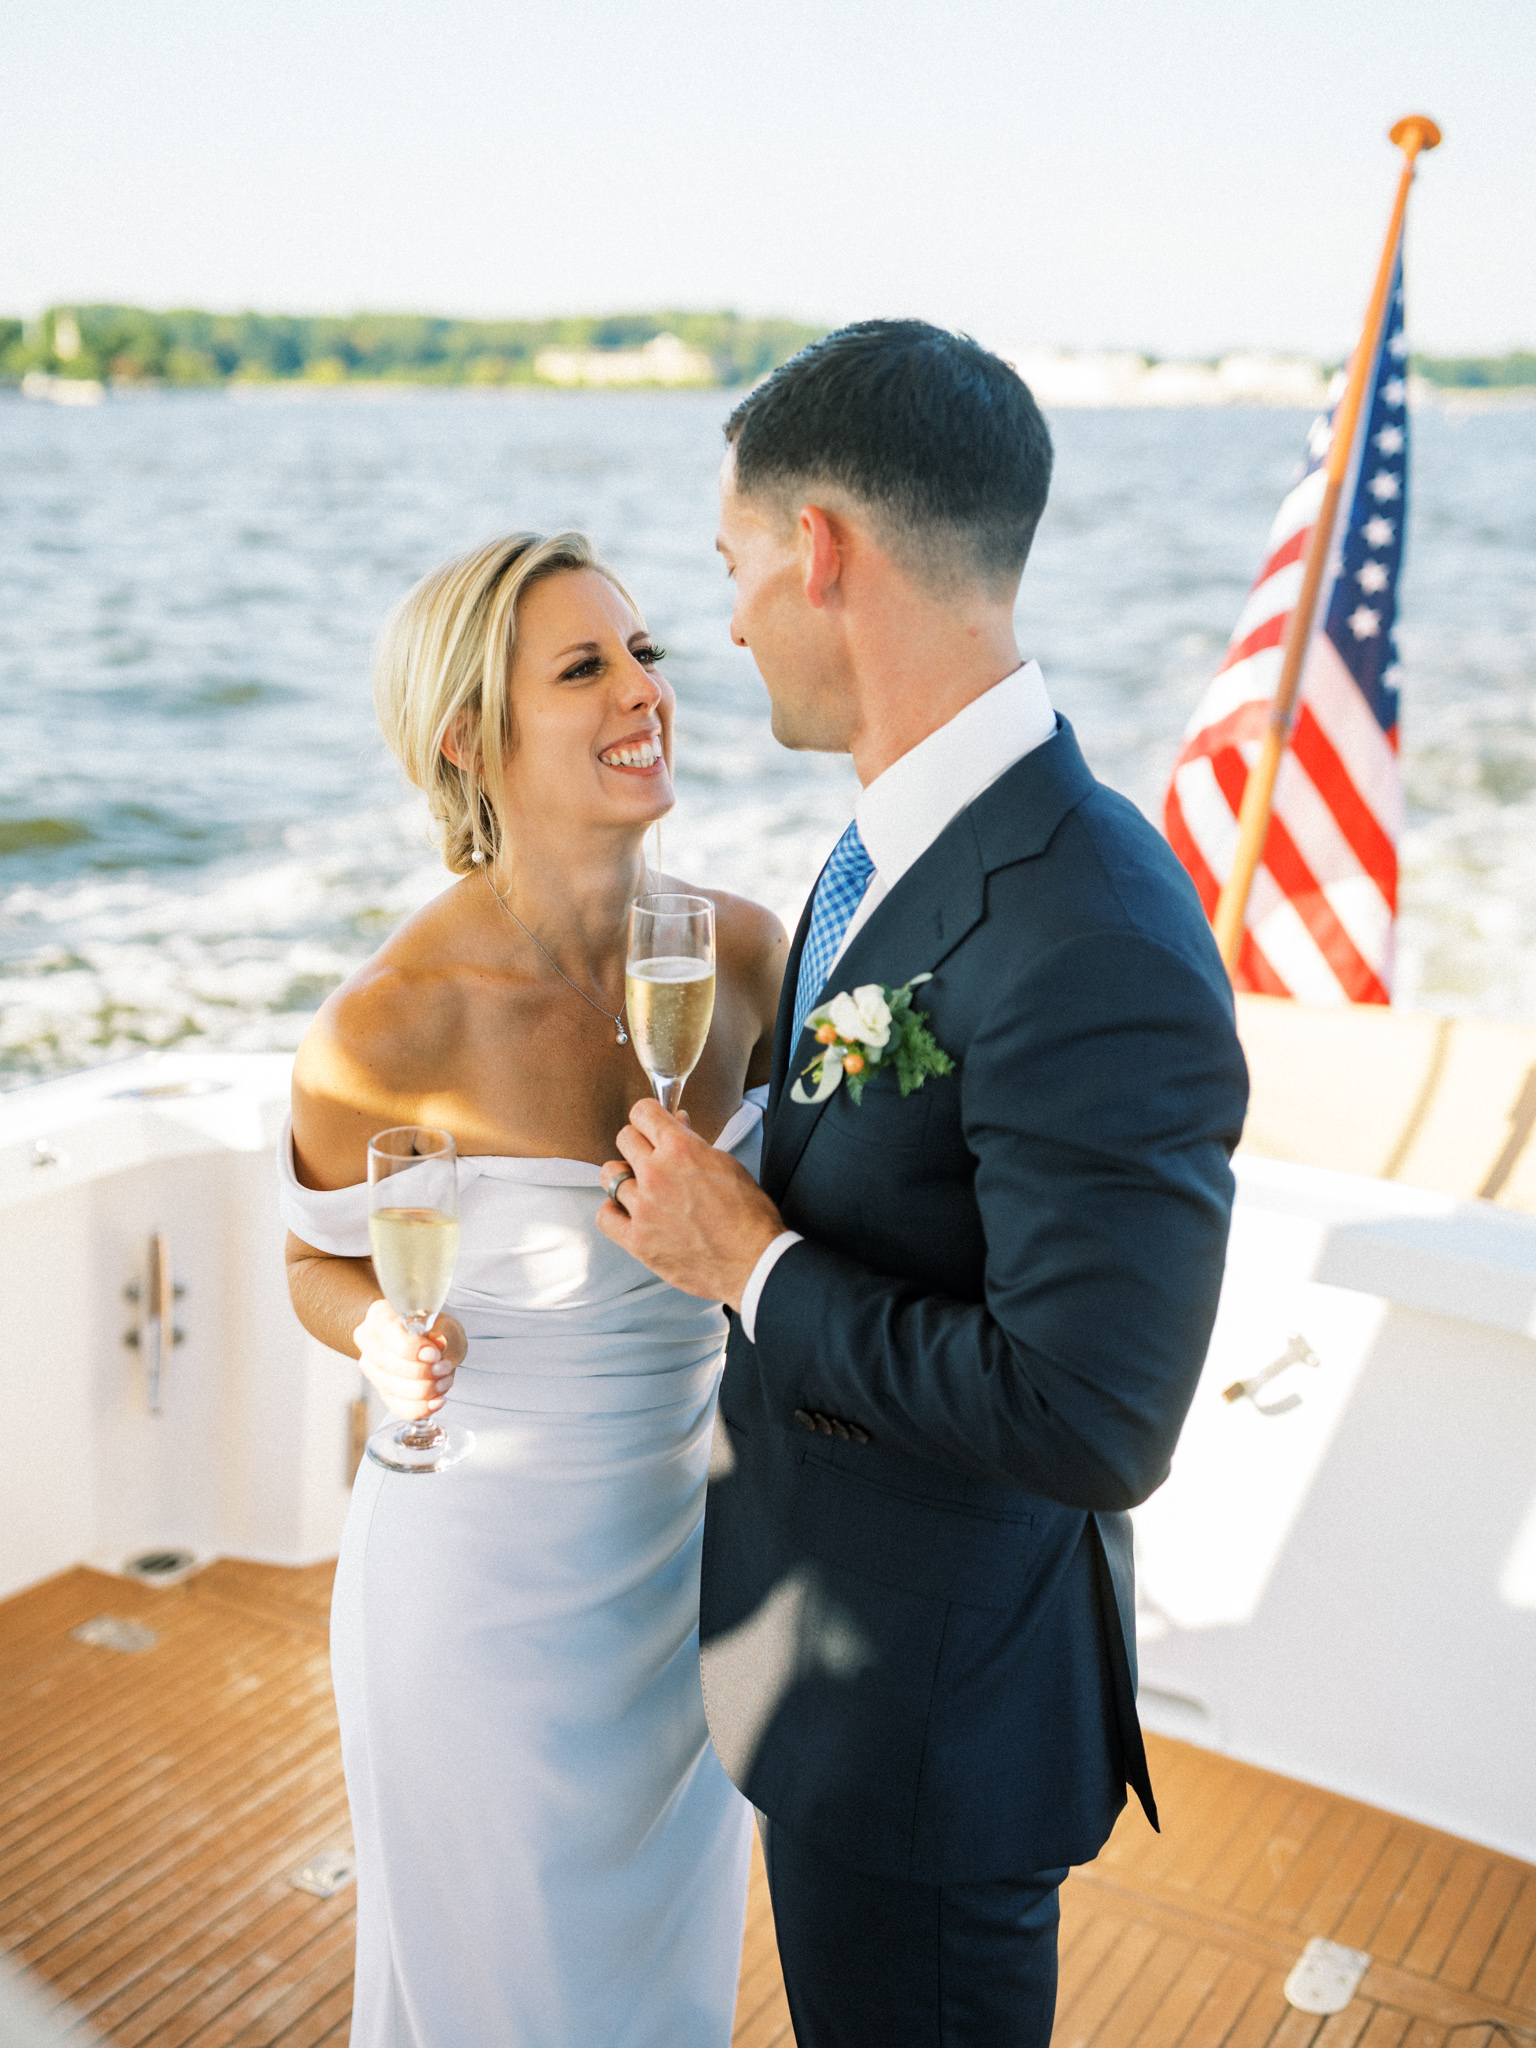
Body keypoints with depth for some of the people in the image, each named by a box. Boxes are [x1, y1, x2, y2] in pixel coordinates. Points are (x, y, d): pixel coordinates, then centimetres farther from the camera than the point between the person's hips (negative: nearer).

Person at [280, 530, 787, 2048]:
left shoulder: (742, 952, -10)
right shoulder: (385, 1030, -23)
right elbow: (320, 1266, -4)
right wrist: (384, 1340, -24)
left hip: (686, 1549, 4)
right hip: (485, 1573, -4)